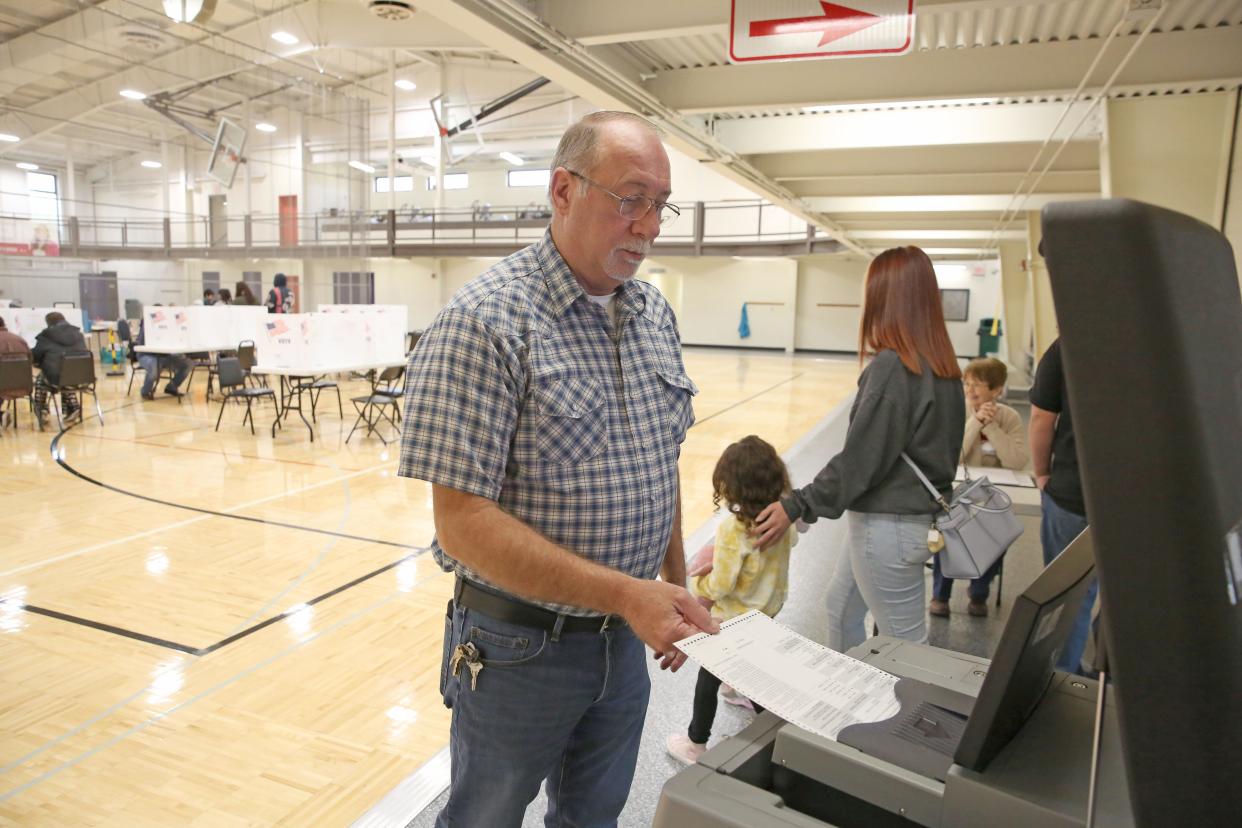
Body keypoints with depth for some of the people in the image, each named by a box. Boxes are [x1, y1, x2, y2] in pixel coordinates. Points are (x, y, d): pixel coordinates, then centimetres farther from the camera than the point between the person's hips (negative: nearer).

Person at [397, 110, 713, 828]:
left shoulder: (657, 314, 3)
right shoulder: (488, 319, -20)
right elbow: (463, 521, -24)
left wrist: (674, 592, 11)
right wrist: (623, 592, -28)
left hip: (625, 637, 6)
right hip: (521, 648, -5)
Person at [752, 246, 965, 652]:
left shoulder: (891, 367, -22)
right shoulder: (939, 364, 4)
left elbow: (860, 459, -22)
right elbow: (931, 442, 10)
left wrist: (797, 506, -14)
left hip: (887, 526, -10)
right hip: (916, 512, 10)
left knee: (905, 642, 5)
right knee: (841, 604, 25)